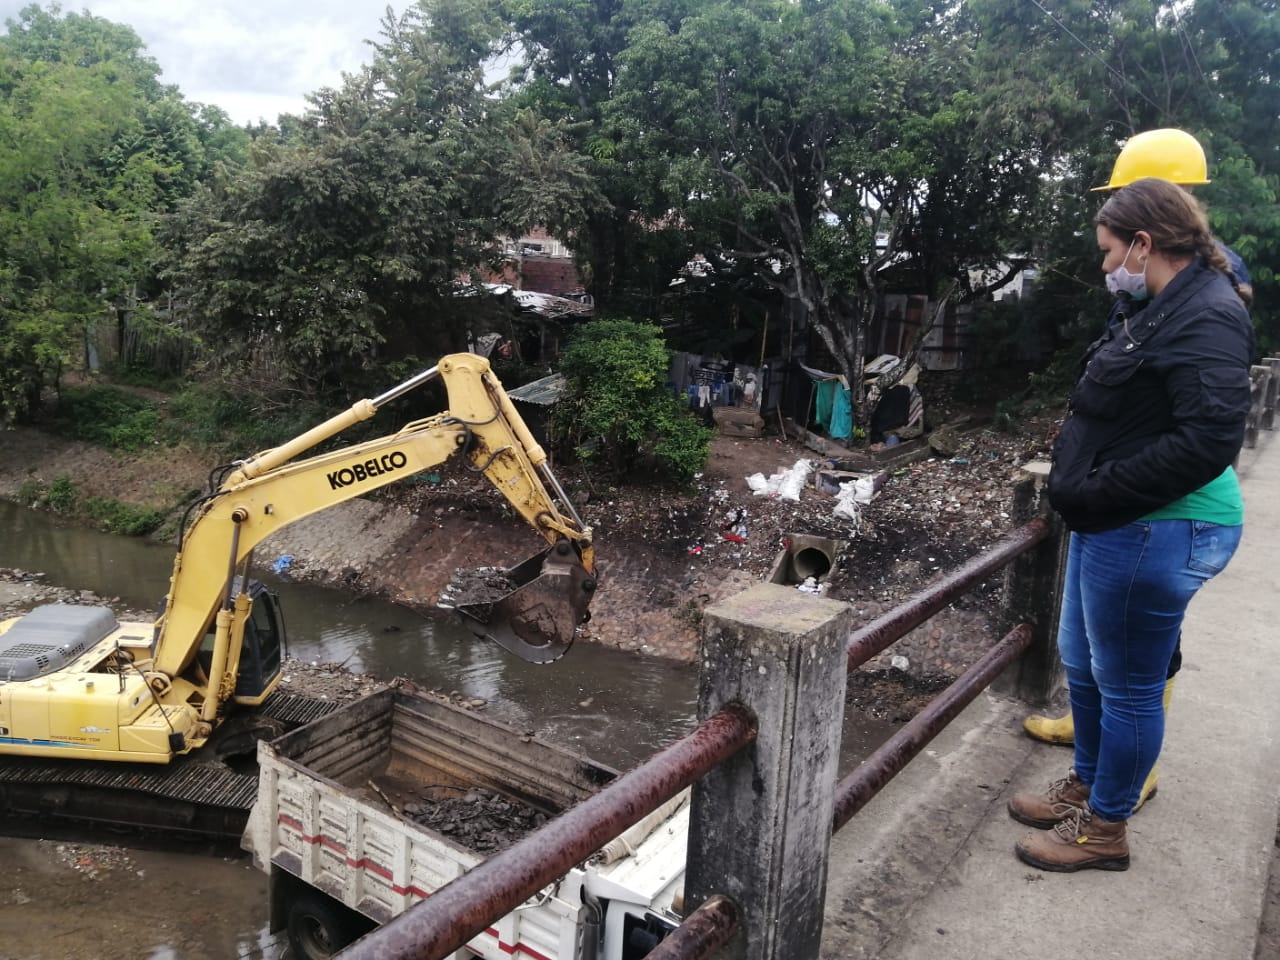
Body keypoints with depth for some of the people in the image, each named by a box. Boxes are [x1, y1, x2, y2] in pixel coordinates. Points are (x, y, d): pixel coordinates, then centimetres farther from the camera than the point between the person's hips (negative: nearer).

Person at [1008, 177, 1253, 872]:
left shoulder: (1207, 318, -18)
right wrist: (1081, 482, 7)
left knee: (1127, 683, 5)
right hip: (1111, 524, 10)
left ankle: (1106, 828, 24)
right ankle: (1086, 786, 42)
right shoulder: (1158, 309, 12)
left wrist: (1099, 491, -21)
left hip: (1154, 534, -10)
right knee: (1082, 664, 22)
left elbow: (1209, 441, -26)